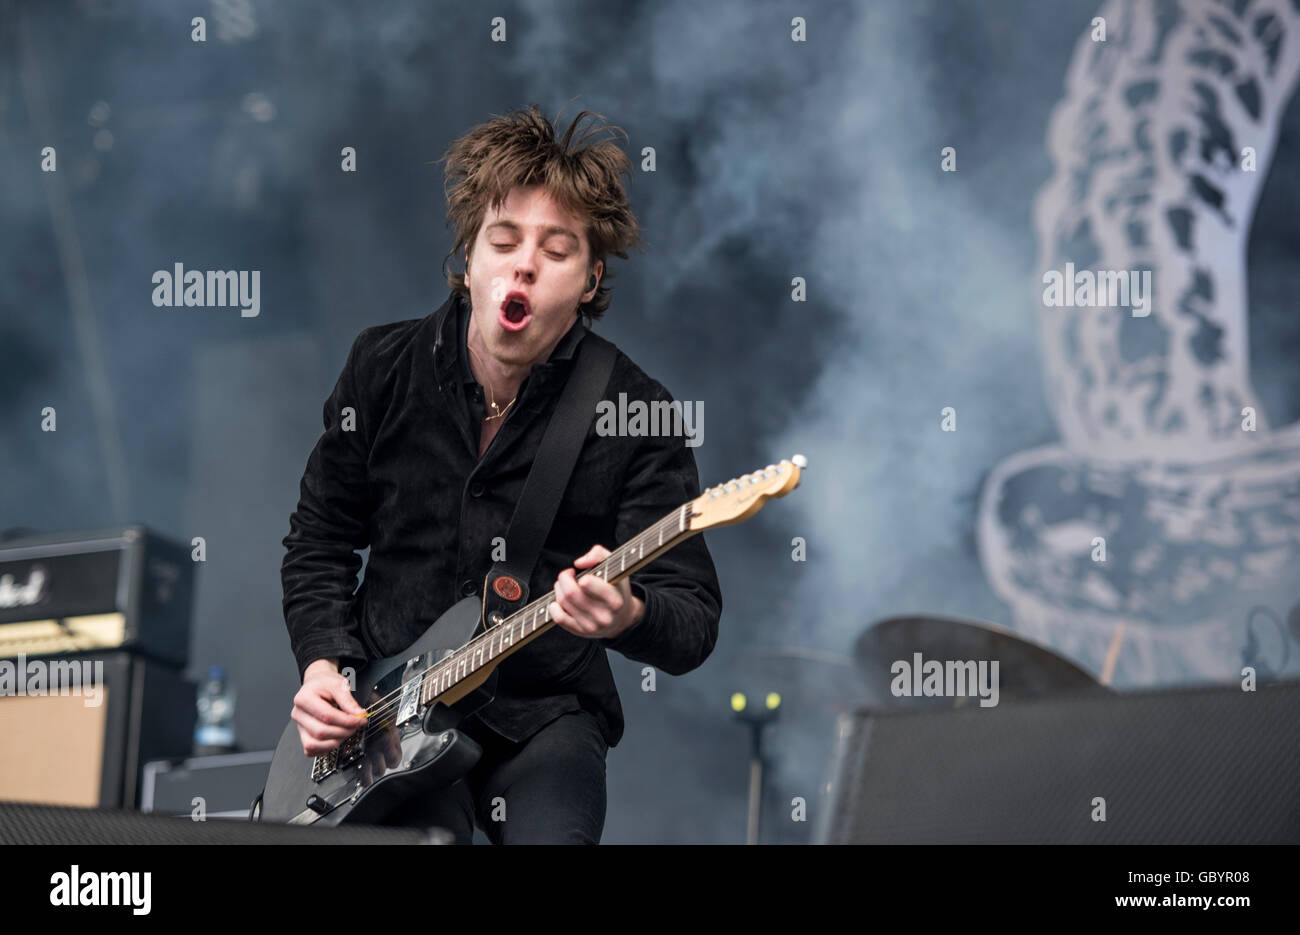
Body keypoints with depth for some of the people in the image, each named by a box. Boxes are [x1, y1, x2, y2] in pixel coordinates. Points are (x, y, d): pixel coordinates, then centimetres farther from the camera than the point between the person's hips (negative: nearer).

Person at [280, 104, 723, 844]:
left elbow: (695, 623, -10)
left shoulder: (635, 412, -6)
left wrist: (629, 616, -33)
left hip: (543, 717, -1)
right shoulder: (385, 369, 3)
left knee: (553, 836, -28)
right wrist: (324, 665, -2)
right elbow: (320, 541, 14)